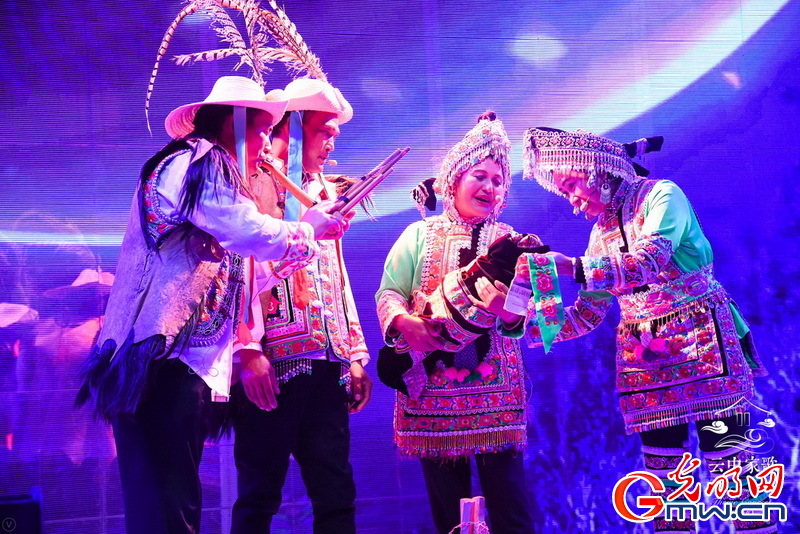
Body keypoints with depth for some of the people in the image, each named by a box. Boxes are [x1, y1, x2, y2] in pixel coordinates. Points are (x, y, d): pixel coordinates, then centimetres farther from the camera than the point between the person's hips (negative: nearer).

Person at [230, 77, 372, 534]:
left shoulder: (324, 192, 22)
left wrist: (356, 354, 17)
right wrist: (248, 349, -20)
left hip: (327, 364, 7)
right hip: (276, 362, -7)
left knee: (336, 495, 6)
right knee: (260, 496, -1)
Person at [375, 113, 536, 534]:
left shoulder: (507, 240, 11)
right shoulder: (420, 234, 8)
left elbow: (518, 314, 3)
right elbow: (388, 291, 2)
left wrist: (512, 310, -20)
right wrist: (403, 322, -18)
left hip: (493, 386, 0)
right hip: (432, 385, 0)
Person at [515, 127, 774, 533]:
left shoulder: (661, 196, -6)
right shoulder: (601, 231, 14)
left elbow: (648, 264, -25)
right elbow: (586, 314, 12)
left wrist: (567, 266, -32)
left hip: (702, 347, -6)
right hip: (646, 360, 6)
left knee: (730, 464, -6)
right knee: (664, 478, 4)